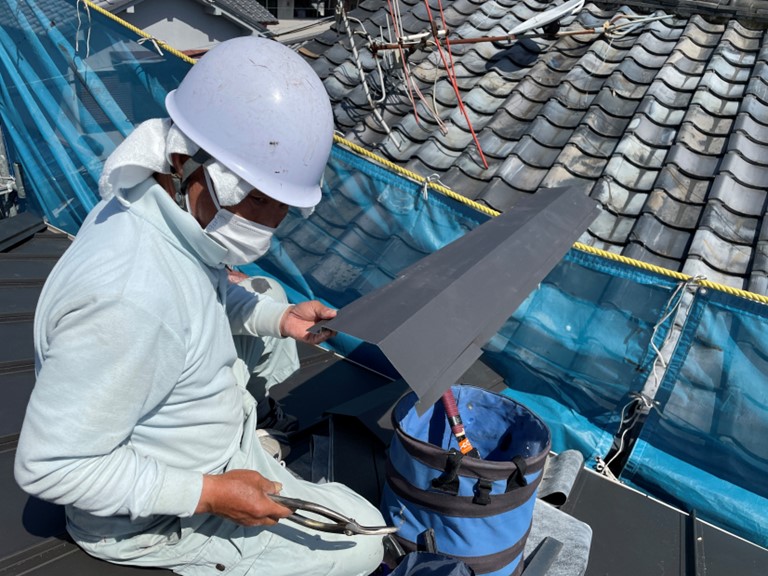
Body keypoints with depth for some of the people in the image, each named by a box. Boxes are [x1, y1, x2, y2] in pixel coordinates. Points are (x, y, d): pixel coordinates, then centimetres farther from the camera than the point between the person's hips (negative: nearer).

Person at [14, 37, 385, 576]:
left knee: (266, 296, 16)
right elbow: (50, 465, -30)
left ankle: (242, 422, 22)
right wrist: (209, 494, -26)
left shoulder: (173, 201, -13)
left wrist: (278, 316, -8)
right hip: (155, 516, -7)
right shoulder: (130, 300, -40)